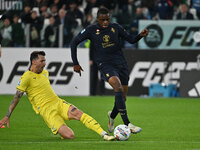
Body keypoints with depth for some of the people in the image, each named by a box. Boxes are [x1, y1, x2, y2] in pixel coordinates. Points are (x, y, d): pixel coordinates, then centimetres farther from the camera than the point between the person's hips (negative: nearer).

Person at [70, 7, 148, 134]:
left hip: (120, 62, 4)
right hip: (105, 64, -4)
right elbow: (74, 43, 6)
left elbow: (131, 40, 9)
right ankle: (127, 125, -34)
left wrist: (141, 35, -12)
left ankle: (112, 116, 44)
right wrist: (75, 63, 2)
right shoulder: (91, 30, 0)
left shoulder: (116, 28, 7)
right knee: (118, 86, -29)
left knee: (123, 97, 7)